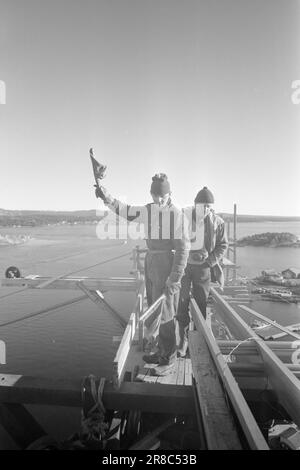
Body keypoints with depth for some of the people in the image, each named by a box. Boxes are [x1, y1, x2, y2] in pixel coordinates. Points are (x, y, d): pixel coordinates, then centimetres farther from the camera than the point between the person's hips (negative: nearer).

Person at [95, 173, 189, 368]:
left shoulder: (177, 213, -13)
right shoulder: (148, 210, 7)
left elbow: (183, 247, -14)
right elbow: (125, 210, 19)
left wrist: (174, 277, -17)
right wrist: (107, 197, 4)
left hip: (168, 263, -7)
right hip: (151, 261, 7)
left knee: (165, 311, -1)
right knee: (155, 308, 14)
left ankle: (168, 356, 18)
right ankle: (162, 351, 31)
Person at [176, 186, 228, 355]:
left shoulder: (217, 222, -6)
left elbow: (223, 245, 4)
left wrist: (209, 262, -7)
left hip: (203, 267, 1)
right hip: (183, 265, 0)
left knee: (201, 304, 8)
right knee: (182, 303, 1)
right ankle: (183, 339, 17)